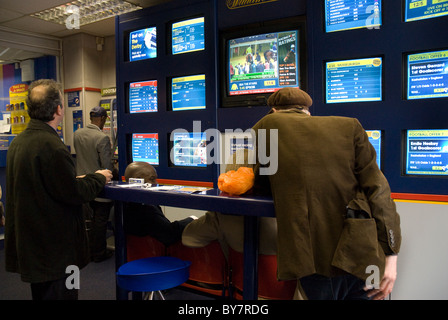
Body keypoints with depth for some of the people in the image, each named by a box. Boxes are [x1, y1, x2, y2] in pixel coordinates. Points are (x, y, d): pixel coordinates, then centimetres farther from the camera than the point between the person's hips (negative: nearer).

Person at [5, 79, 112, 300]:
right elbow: (75, 193, -22)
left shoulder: (18, 142, 7)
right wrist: (98, 178, -4)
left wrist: (77, 180, 15)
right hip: (55, 248, -10)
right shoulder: (51, 146, -25)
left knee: (41, 292, 22)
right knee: (58, 293, 4)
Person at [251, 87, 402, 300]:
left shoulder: (268, 125, 6)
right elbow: (377, 188, 1)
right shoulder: (349, 127, 8)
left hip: (312, 259, -1)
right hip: (360, 254, 2)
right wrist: (390, 253, 1)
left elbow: (255, 185, 12)